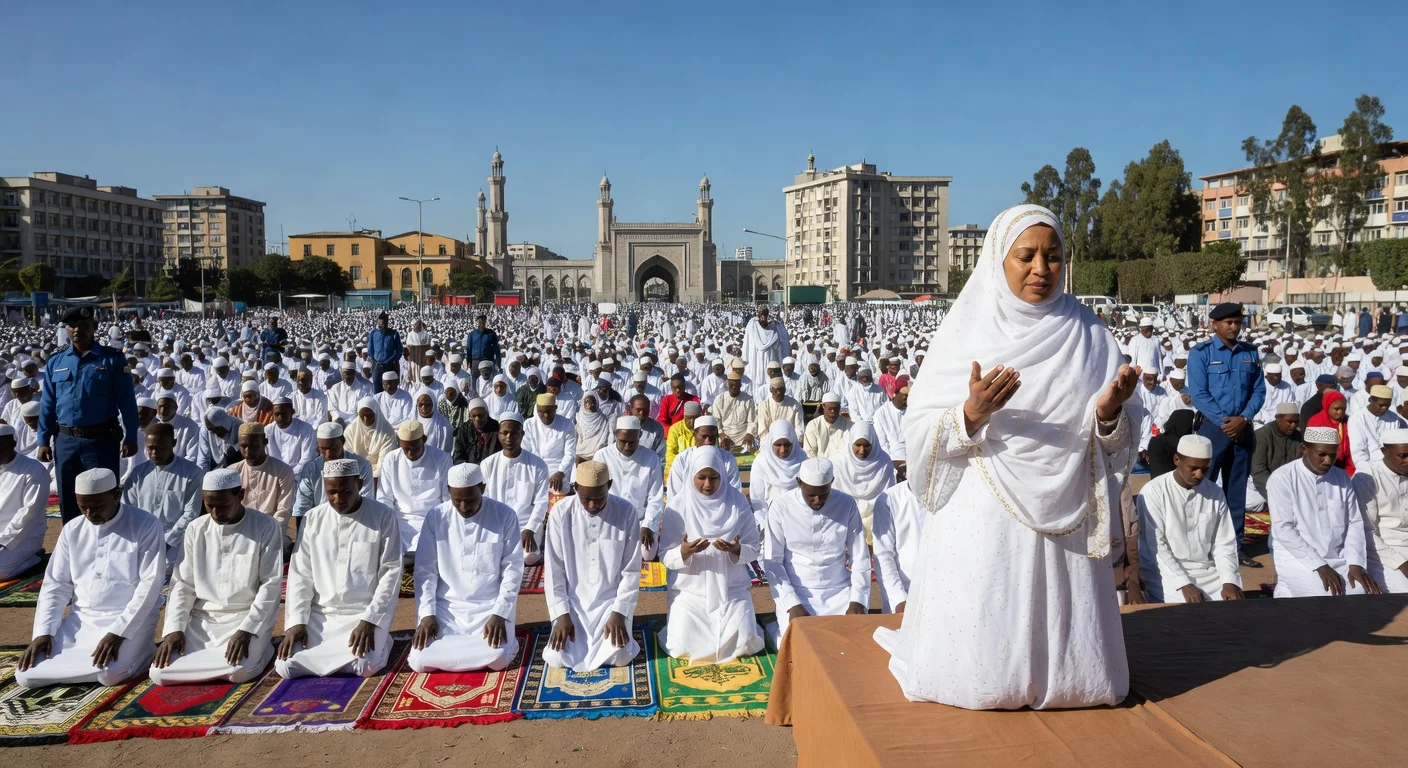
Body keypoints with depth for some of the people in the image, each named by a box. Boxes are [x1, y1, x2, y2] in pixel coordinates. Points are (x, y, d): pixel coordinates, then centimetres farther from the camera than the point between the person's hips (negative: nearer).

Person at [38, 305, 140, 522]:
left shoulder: (112, 359, -4)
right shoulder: (55, 362, 6)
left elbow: (127, 402, -4)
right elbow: (47, 405, 9)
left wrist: (130, 438, -7)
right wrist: (44, 441, 5)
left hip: (101, 439, -4)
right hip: (65, 441, 4)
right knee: (68, 503, 15)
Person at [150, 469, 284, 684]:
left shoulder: (266, 527, -7)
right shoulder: (196, 529, 5)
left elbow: (270, 585, -10)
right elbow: (182, 584, 6)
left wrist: (246, 630, -20)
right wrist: (174, 629, -8)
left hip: (247, 617, -4)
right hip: (202, 619, 4)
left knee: (239, 671, -30)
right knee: (159, 673, -16)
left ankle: (258, 645, 3)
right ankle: (212, 656, 10)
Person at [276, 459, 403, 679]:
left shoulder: (383, 517, -7)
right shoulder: (312, 519, 3)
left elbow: (391, 573, -9)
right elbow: (300, 574, 5)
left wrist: (369, 621, -17)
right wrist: (297, 621, -7)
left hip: (365, 614, -3)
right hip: (320, 614, 3)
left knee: (364, 665, -27)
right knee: (286, 666, -15)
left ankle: (377, 640, 6)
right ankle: (338, 651, 12)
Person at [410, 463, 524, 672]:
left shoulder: (505, 516, -7)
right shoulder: (435, 517, -2)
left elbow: (512, 569, -5)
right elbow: (425, 570, 0)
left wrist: (499, 614, -14)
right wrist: (427, 614, -11)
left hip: (490, 607, -2)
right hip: (446, 607, 2)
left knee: (497, 659, -25)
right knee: (420, 660, -16)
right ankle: (471, 645, 12)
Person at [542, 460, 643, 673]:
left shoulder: (627, 513, -11)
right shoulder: (560, 513, -9)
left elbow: (631, 571, -6)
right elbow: (553, 569, -5)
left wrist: (619, 612, -14)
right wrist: (561, 614, -13)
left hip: (612, 601, -1)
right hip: (573, 601, 1)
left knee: (619, 656, -20)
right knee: (557, 658, -17)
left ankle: (618, 629, 13)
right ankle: (582, 637, 15)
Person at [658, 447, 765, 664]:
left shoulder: (738, 502, -4)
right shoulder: (678, 506, -7)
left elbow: (754, 549, -1)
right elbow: (665, 556, -6)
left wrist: (737, 550, -23)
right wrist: (683, 553, -28)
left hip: (732, 590, 1)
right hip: (690, 591, -1)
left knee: (744, 644, -16)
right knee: (682, 647, -17)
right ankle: (677, 623, 19)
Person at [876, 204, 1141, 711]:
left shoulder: (1087, 334, 5)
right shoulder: (966, 331, -2)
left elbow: (1116, 441, 6)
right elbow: (923, 434, -6)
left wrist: (1110, 411, -16)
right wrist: (972, 413, -24)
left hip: (1064, 518, 3)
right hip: (983, 520, -2)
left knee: (1074, 674, 7)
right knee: (978, 672, 1)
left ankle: (1055, 676, 33)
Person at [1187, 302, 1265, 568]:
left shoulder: (1251, 353, 8)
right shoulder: (1200, 353, -5)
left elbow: (1259, 390, 6)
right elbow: (1198, 394, -11)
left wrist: (1243, 419, -10)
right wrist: (1224, 421, -16)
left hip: (1243, 428, 4)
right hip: (1213, 427, -4)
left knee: (1237, 489, 11)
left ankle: (1235, 546, 19)